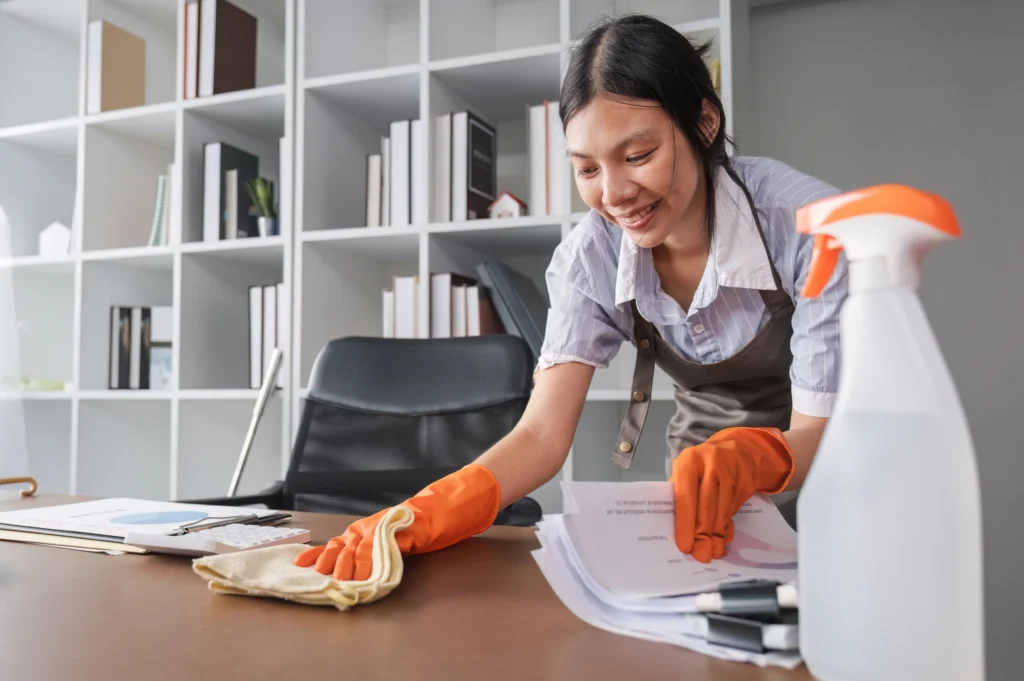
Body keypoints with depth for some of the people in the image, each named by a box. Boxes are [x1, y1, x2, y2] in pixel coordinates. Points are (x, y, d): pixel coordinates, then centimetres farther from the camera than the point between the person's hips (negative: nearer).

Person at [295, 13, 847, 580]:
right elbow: (542, 434, -20)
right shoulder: (589, 257, -13)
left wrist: (747, 458, -44)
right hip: (702, 485, 3)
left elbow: (822, 433, -21)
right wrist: (421, 520, -37)